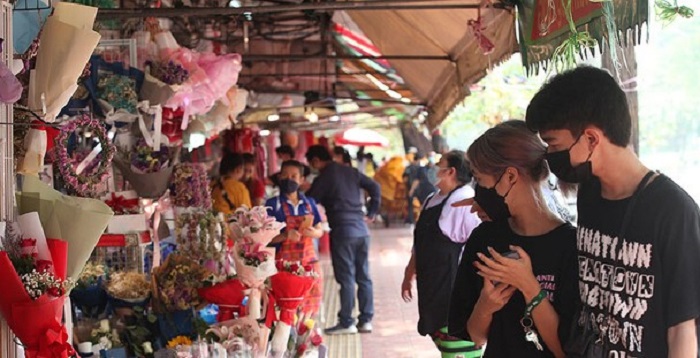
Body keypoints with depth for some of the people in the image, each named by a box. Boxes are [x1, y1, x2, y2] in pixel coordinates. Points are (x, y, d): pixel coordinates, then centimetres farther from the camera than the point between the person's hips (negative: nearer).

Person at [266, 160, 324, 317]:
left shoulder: (309, 203, 12)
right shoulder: (273, 204, 0)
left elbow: (320, 231, 17)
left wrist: (314, 232, -6)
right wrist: (285, 235, -21)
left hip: (309, 260, 4)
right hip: (285, 262, -4)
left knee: (310, 307, 3)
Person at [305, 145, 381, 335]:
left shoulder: (324, 178, -6)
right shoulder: (351, 172, 12)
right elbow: (374, 187, 15)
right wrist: (372, 212, 18)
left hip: (342, 230, -6)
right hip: (362, 228, 6)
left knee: (346, 278, -3)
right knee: (363, 276, 9)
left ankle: (346, 322, 0)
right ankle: (366, 320, 12)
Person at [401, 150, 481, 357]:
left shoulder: (465, 203, -16)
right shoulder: (433, 201, 13)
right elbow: (420, 243, 23)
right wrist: (409, 274, 27)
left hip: (454, 287, -10)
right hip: (433, 287, 10)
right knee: (440, 337, 17)